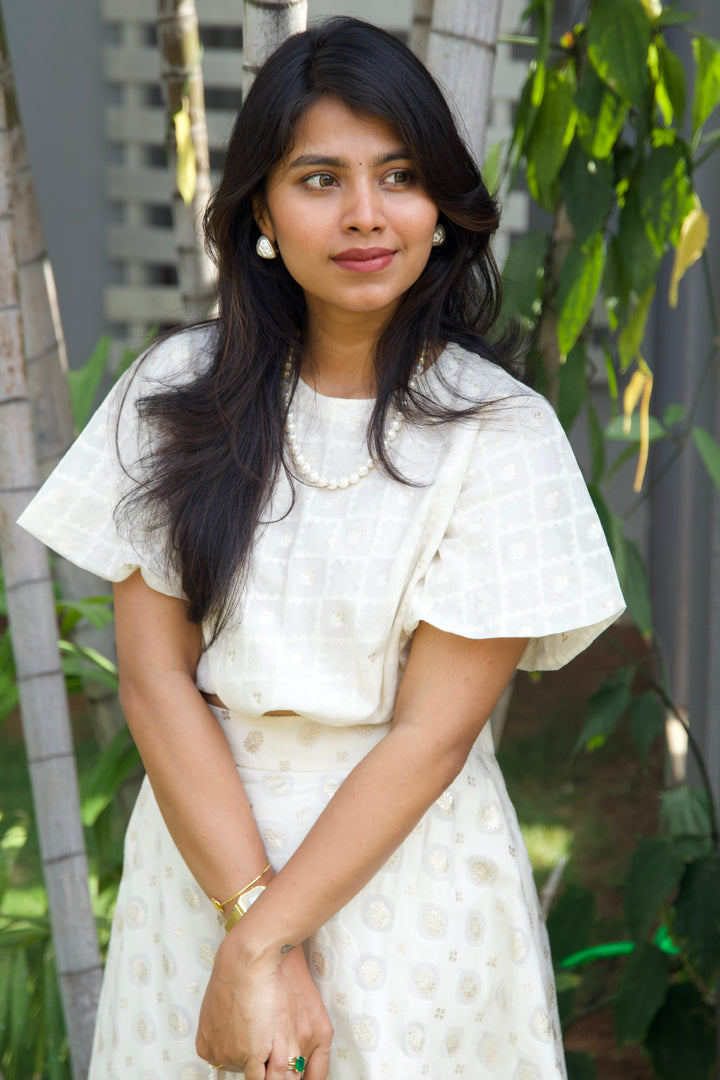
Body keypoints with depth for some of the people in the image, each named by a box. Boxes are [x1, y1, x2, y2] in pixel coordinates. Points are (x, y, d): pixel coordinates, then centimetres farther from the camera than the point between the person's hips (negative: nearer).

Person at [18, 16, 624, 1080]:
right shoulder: (178, 394, -3)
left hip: (408, 870, -2)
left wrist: (262, 940, -16)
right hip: (203, 840, 2)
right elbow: (155, 675, -7)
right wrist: (249, 909, -16)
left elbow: (433, 731, -14)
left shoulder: (502, 433, -12)